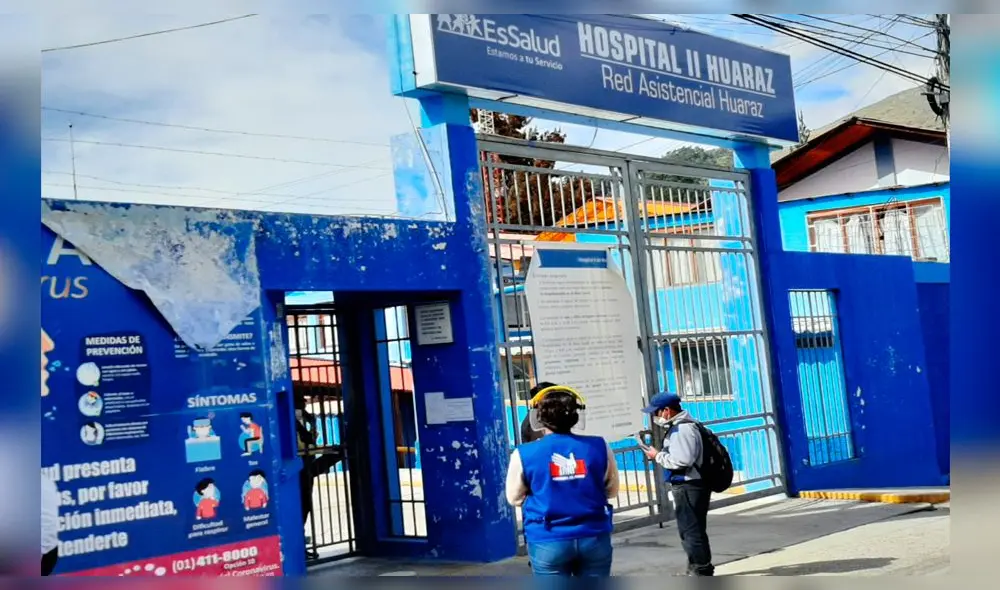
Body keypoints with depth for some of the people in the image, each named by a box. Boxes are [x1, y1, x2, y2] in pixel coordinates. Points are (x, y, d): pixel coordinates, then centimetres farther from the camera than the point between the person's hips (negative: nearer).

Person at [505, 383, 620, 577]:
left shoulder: (524, 454, -9)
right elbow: (611, 490, 10)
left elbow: (515, 497, 4)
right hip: (594, 538, 2)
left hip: (548, 542, -2)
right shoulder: (599, 447, -4)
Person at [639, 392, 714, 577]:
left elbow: (682, 461, -26)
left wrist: (658, 456, -14)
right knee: (689, 531, 19)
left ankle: (702, 572, 2)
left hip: (689, 487, -11)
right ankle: (696, 571, 30)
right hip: (684, 487, 11)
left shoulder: (683, 429, -19)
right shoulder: (677, 427, 15)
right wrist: (659, 454, 6)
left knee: (692, 532, -5)